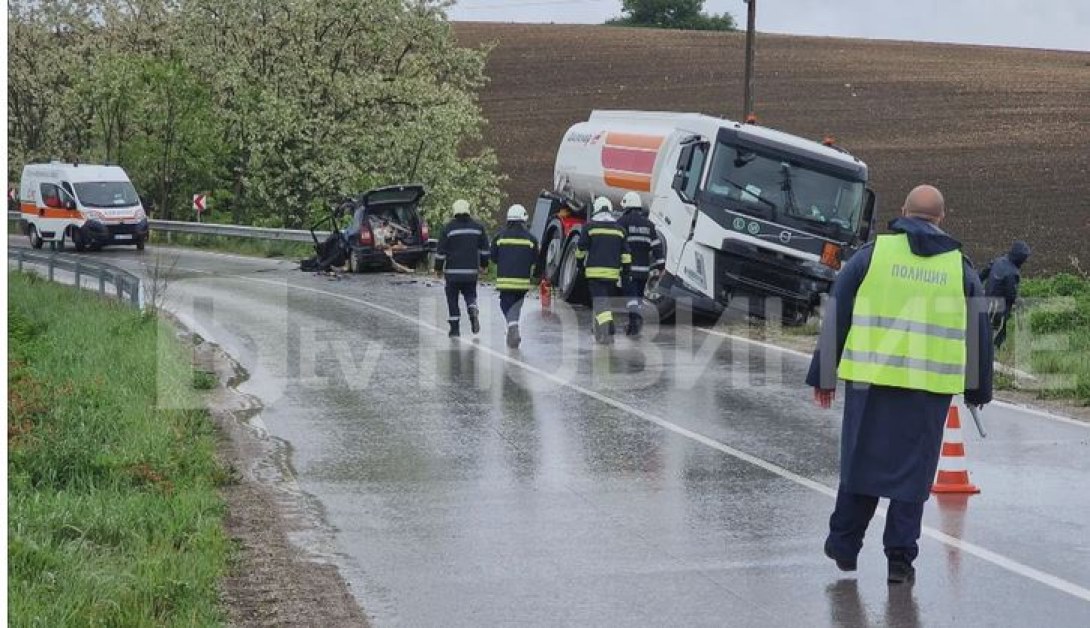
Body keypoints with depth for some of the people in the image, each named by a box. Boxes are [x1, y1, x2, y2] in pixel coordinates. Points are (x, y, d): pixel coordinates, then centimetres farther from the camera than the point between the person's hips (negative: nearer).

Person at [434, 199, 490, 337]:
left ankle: (455, 328, 5)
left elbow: (441, 250, -5)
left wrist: (438, 268, 6)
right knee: (470, 294, 18)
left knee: (452, 299, 7)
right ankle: (473, 311, -13)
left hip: (453, 270, -3)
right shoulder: (477, 227, 4)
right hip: (471, 270, 3)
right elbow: (484, 248, 9)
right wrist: (483, 264, 22)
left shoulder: (448, 228, -6)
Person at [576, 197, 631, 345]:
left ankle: (606, 335, -23)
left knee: (600, 301, -8)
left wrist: (580, 262, 16)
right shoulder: (619, 228, 10)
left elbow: (582, 248, 2)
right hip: (613, 272, 4)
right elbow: (625, 252, 10)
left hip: (595, 271, -4)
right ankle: (602, 332, 26)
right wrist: (625, 269, 15)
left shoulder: (590, 226, -2)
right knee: (605, 300, 20)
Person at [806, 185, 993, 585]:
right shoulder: (959, 267, 8)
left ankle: (844, 545, 21)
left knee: (861, 459, 12)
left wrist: (823, 375, 8)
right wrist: (978, 390, 21)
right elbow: (979, 333, 12)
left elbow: (837, 316, 2)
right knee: (912, 468, 6)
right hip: (930, 387, 1)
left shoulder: (873, 253, 2)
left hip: (871, 379, 0)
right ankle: (900, 556, 4)